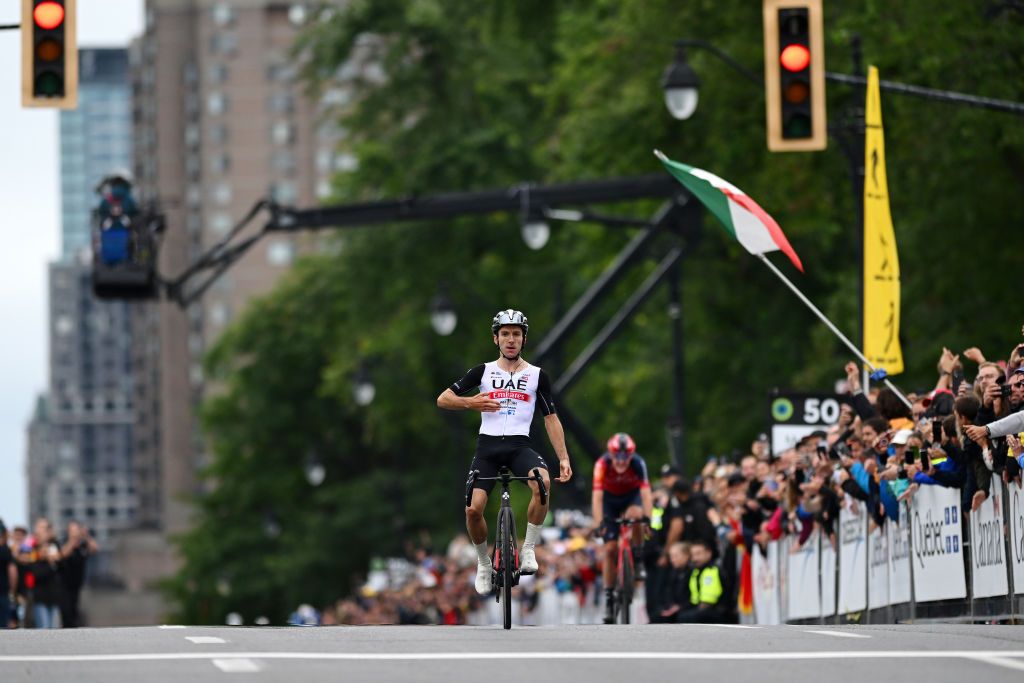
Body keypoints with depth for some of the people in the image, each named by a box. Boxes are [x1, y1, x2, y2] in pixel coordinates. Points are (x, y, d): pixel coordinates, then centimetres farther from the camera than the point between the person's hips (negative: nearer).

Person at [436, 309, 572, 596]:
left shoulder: (537, 376, 8)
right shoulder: (483, 371, 8)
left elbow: (551, 419, 10)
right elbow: (443, 399, 6)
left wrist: (563, 458, 0)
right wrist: (471, 403, -14)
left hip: (520, 445, -1)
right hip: (488, 445, 1)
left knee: (543, 481, -33)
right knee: (473, 509, -15)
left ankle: (528, 550, -18)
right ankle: (484, 563, 14)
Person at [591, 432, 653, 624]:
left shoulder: (638, 464, -31)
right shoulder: (602, 464, -33)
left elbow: (645, 492, -38)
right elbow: (597, 496, -38)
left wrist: (648, 518, -52)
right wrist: (598, 523, -49)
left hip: (632, 496, 0)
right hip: (610, 498, 0)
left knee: (635, 515, -36)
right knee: (610, 548, -8)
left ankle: (638, 559, -13)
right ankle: (609, 595, 3)